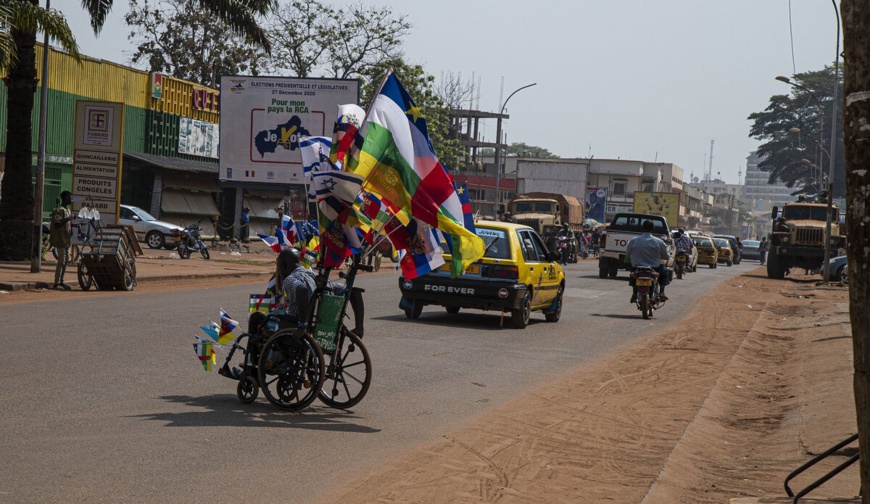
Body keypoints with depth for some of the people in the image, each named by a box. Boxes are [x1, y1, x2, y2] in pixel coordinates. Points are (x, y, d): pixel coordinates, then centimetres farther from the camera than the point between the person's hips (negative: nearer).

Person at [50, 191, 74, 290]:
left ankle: (61, 282, 17)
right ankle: (56, 283, -8)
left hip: (66, 239, 10)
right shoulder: (59, 210, -14)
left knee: (66, 261, 11)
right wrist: (68, 219, -25)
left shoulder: (67, 210, 17)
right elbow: (57, 224, -22)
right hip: (60, 240, -10)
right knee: (61, 261, -10)